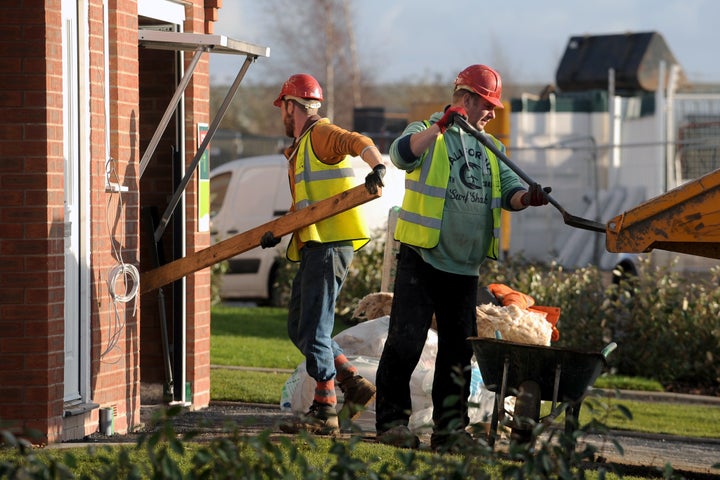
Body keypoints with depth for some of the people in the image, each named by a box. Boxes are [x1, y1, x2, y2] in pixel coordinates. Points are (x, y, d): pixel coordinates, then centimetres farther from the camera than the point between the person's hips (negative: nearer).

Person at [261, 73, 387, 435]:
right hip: (313, 246, 10)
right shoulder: (299, 148, 25)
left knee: (313, 330, -10)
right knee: (298, 328, 13)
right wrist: (279, 231, 17)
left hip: (330, 245, -10)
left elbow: (359, 142, -26)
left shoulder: (320, 133, -7)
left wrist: (377, 166, -46)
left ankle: (324, 412, -7)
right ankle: (355, 386, 14)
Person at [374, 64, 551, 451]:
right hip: (421, 259, -6)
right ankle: (391, 421, -1)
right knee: (406, 342, -9)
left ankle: (450, 428, 14)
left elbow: (508, 191, 7)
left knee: (459, 350, 8)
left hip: (465, 268, 6)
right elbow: (402, 155, -22)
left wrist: (527, 197, -16)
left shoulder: (491, 149, 17)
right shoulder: (428, 133, 0)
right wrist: (441, 126, -33)